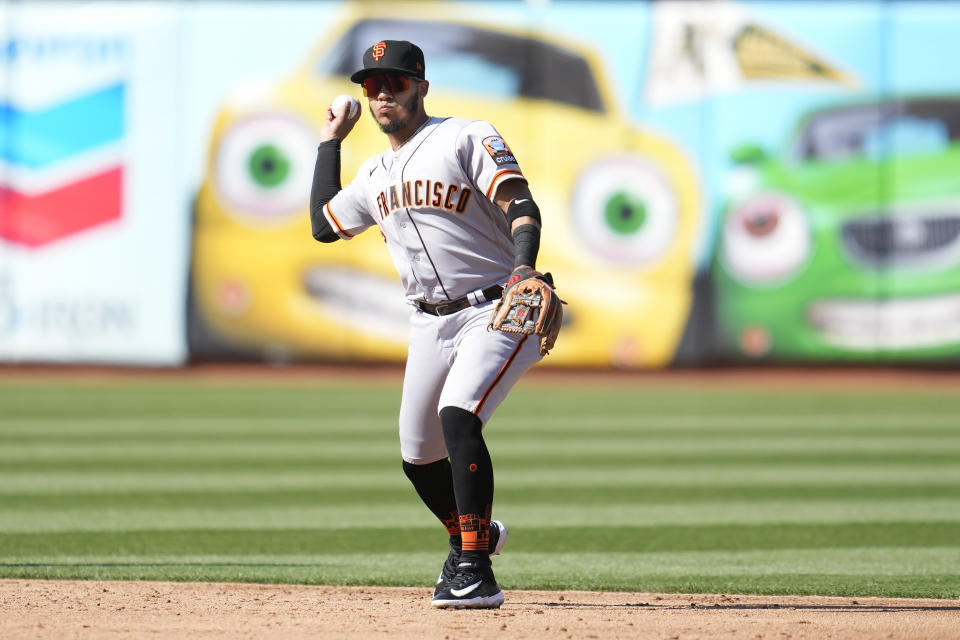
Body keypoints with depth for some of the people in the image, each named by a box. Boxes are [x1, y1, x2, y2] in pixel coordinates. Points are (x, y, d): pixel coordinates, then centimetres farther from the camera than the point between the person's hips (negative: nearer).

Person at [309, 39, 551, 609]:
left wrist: (524, 267, -36)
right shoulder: (376, 174, 16)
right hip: (430, 324, 8)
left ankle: (476, 573, -28)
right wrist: (330, 143, 25)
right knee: (418, 456, 12)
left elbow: (520, 204, -18)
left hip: (496, 312, -8)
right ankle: (474, 535, 42)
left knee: (458, 416, -29)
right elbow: (324, 224, 27)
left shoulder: (467, 138, -7)